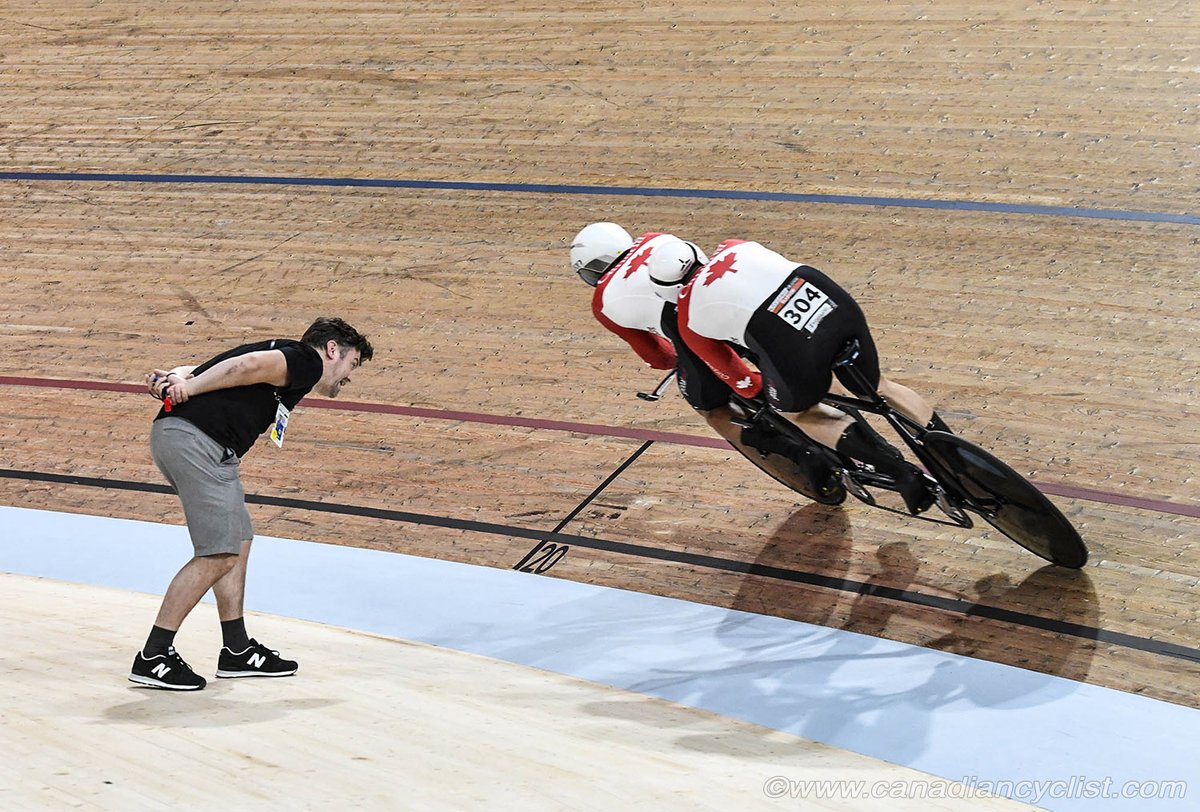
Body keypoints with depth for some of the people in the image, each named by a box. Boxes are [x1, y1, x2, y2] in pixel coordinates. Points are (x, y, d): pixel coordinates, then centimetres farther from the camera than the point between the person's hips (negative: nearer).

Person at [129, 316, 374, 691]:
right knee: (219, 555, -7)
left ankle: (236, 650, 24)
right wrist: (188, 388, -12)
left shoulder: (284, 352, 30)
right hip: (197, 440, -10)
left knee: (238, 540, 17)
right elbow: (252, 364, -15)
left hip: (173, 435, 10)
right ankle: (152, 658, -4)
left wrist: (176, 378, -1)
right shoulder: (308, 360, 3)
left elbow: (205, 370, 18)